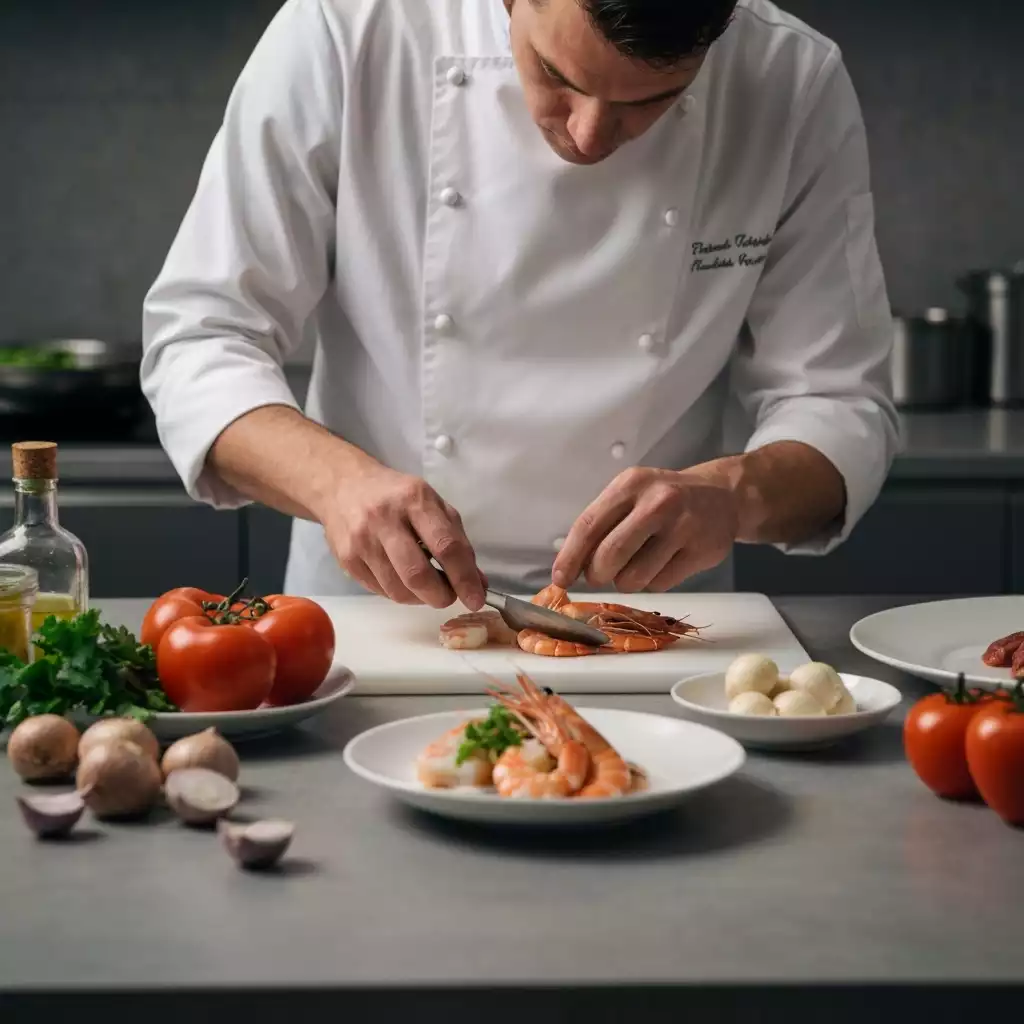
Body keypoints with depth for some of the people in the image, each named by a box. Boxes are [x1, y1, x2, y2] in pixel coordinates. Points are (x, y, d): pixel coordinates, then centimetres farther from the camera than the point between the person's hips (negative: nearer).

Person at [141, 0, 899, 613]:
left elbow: (842, 407, -4)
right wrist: (335, 476, -27)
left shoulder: (798, 90, -8)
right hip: (376, 619, 0)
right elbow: (199, 339, -8)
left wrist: (736, 494, -24)